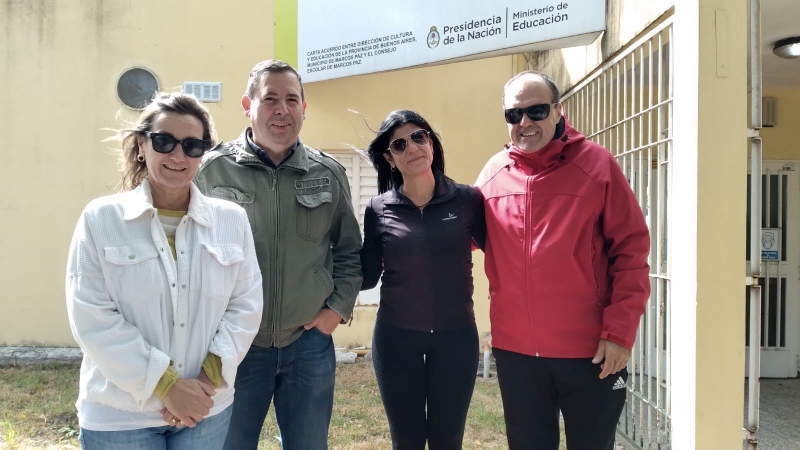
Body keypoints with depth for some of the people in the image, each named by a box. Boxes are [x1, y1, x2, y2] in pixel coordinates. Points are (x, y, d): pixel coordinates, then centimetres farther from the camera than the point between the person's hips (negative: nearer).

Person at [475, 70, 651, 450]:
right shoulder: (492, 173, 2)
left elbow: (631, 249, -7)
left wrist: (619, 332, -11)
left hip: (589, 348, -2)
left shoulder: (597, 164, -6)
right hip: (514, 349, 3)